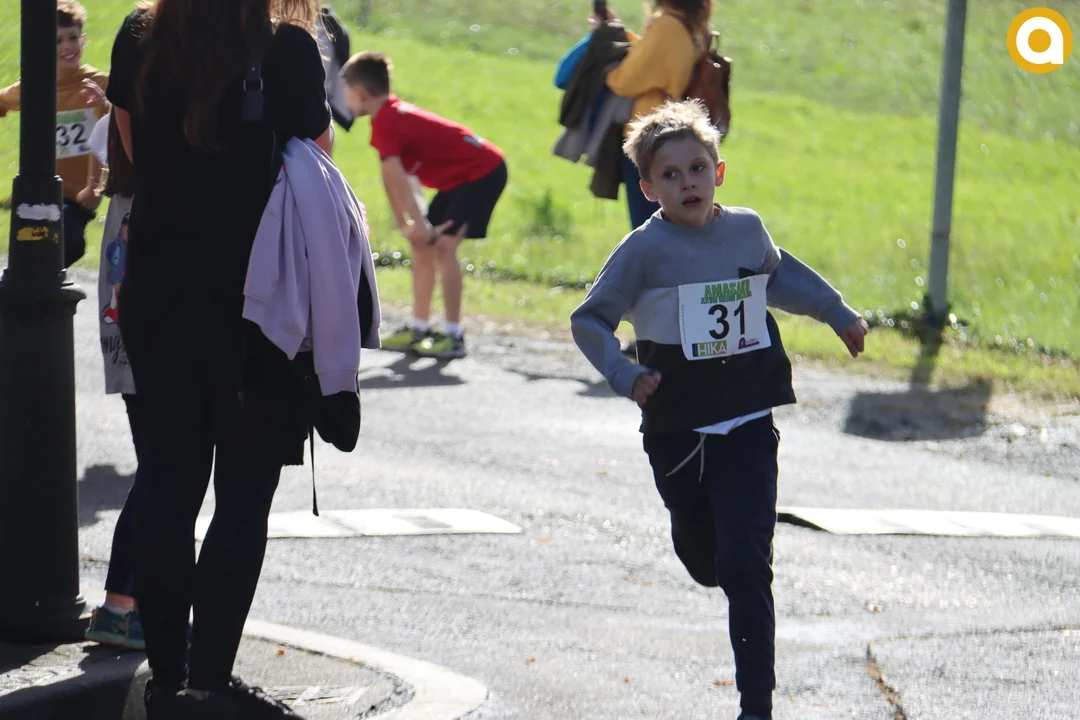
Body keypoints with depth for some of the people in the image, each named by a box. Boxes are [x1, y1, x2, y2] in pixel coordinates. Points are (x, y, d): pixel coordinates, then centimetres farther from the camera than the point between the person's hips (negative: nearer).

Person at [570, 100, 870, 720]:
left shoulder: (747, 229, 1)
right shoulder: (646, 250, -9)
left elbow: (778, 274, 24)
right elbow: (590, 320, -4)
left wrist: (839, 314, 31)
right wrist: (627, 376, -17)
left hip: (747, 425, 0)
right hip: (676, 430, 0)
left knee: (746, 565, -9)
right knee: (702, 557, 15)